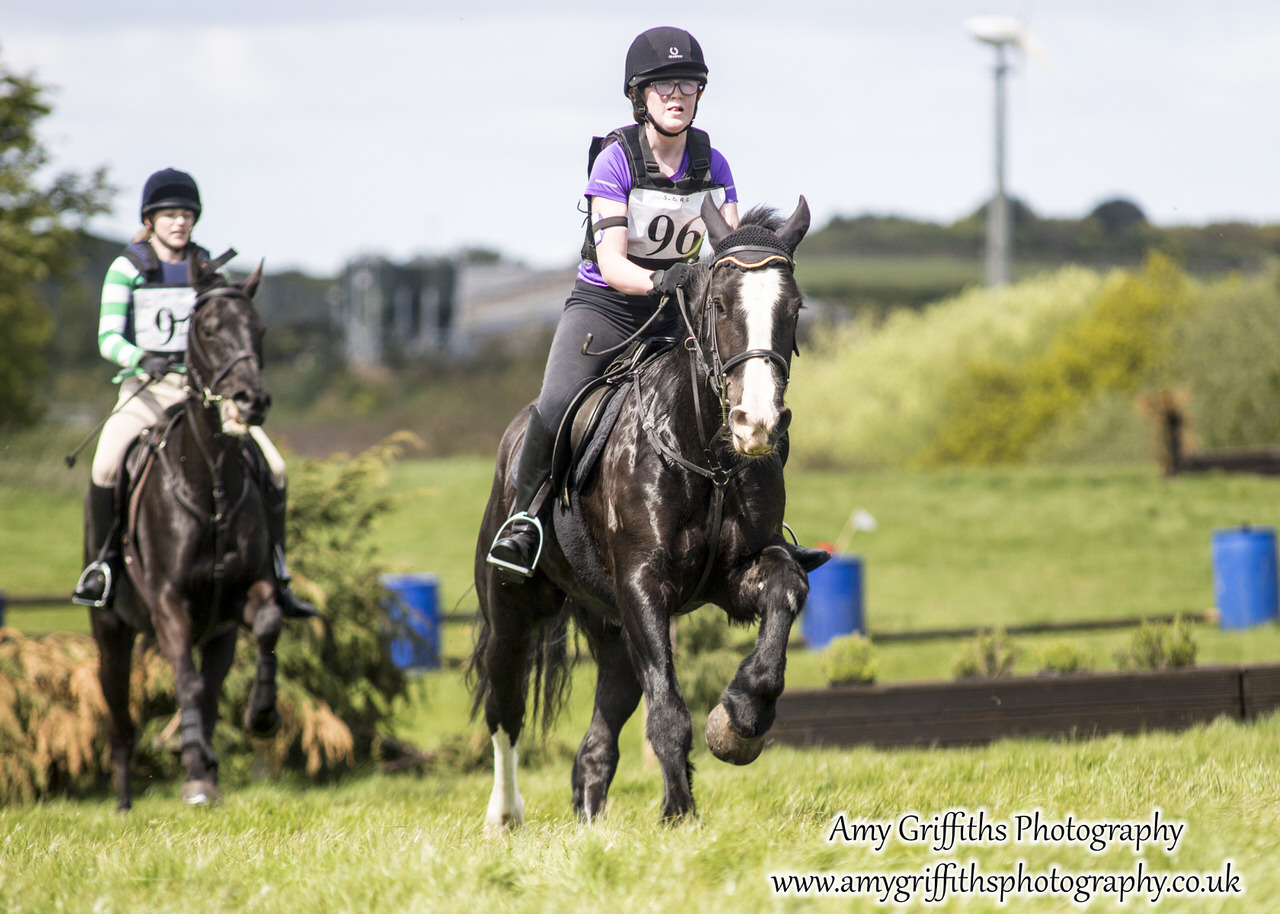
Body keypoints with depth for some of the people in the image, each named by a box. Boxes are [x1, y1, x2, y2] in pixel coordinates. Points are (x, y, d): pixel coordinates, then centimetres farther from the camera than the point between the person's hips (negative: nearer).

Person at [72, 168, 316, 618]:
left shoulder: (206, 267, 11)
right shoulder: (127, 267, 0)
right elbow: (108, 338, -7)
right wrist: (141, 359, -27)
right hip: (145, 389, -3)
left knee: (273, 465, -12)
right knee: (106, 466, -31)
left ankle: (275, 576, 1)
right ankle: (102, 562, -9)